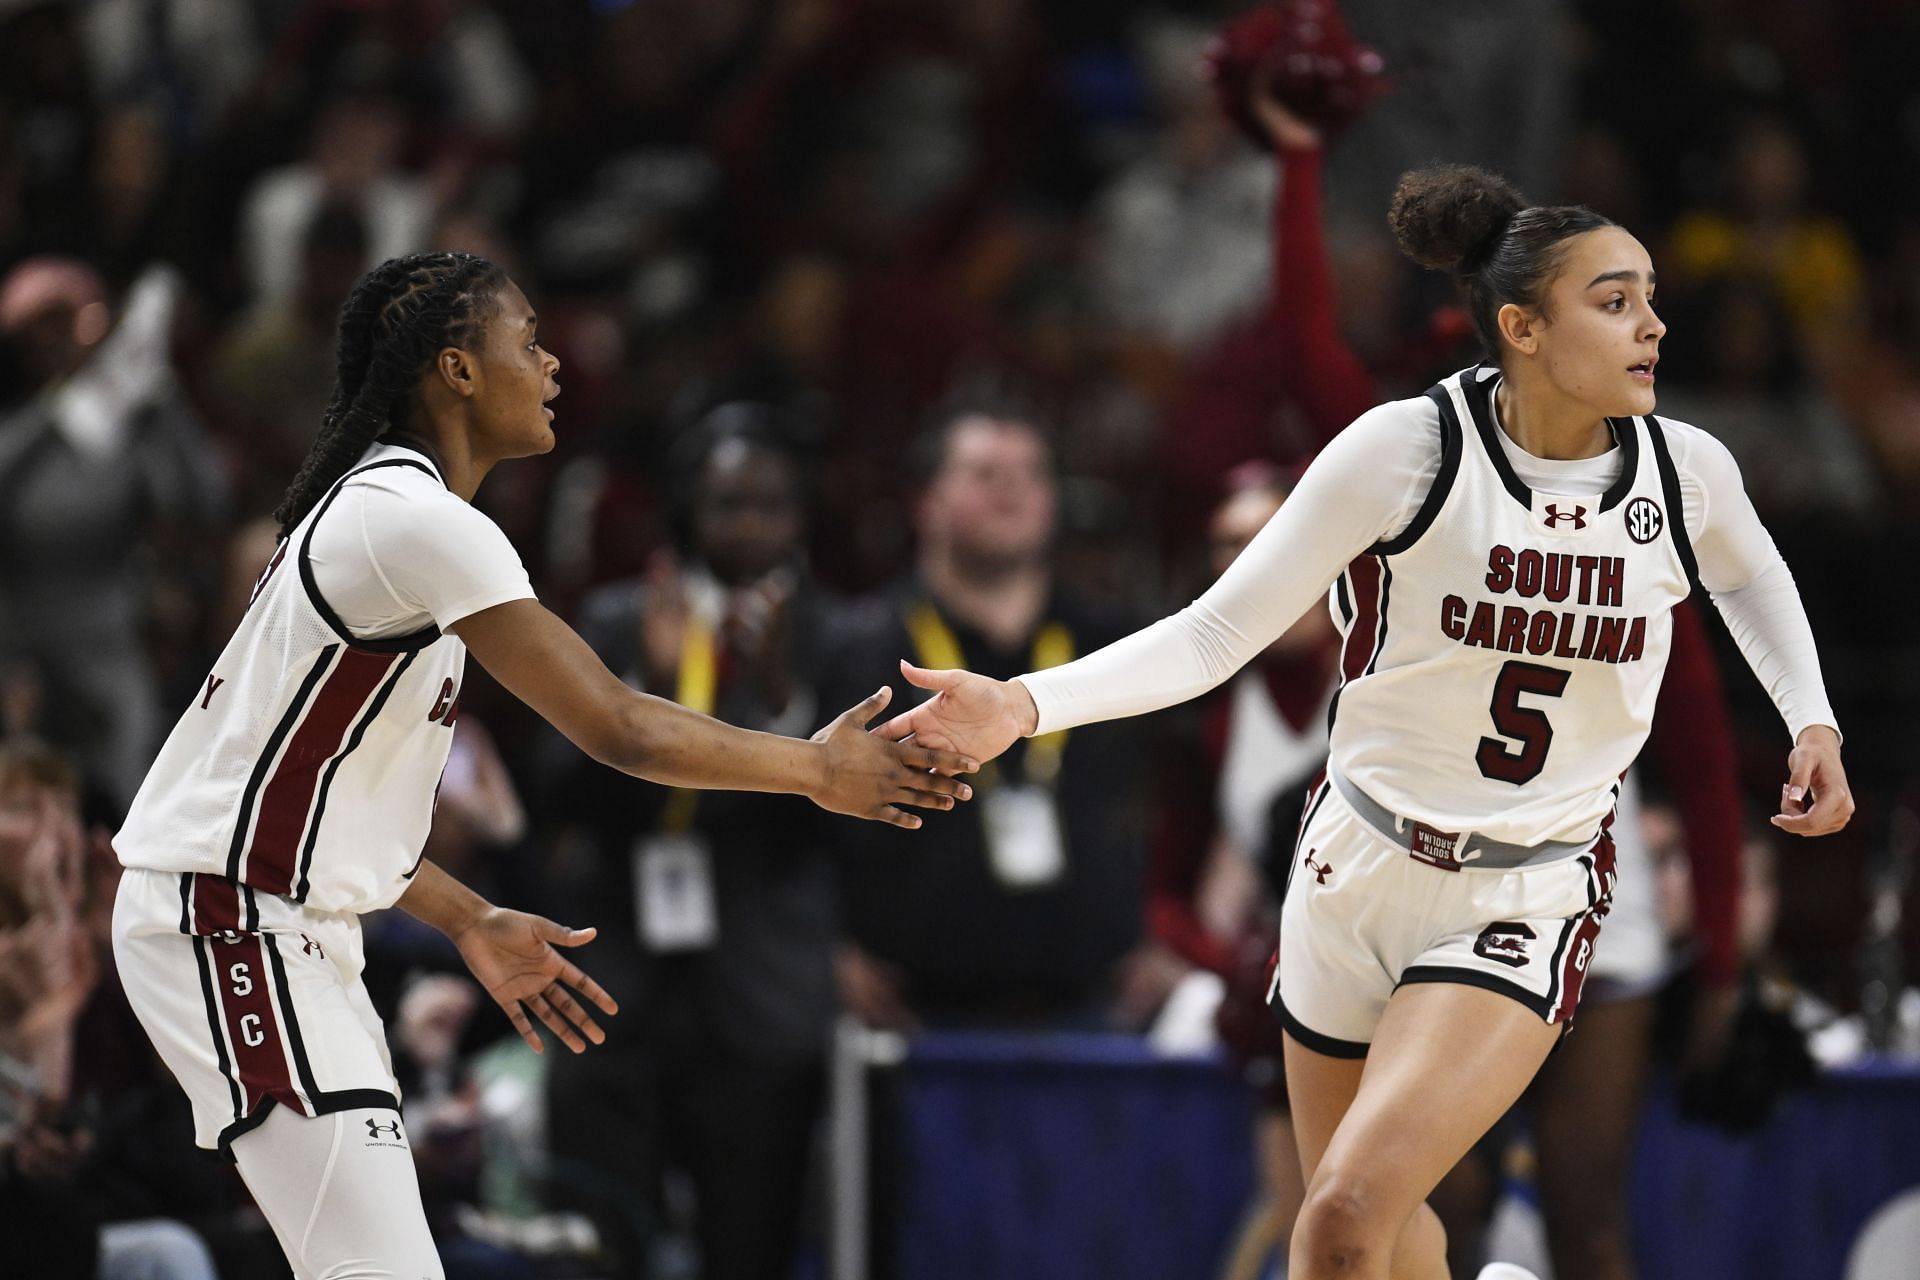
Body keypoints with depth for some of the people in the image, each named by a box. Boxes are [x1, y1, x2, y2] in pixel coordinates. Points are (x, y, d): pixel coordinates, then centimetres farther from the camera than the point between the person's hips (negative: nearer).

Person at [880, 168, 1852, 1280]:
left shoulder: (1685, 470, -8)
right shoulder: (1408, 450, -16)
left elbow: (1752, 575, 19)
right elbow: (1214, 634, -15)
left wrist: (1814, 722, 6)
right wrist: (1026, 705, -27)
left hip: (1527, 906, -1)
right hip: (1362, 869, 1)